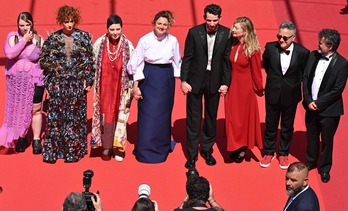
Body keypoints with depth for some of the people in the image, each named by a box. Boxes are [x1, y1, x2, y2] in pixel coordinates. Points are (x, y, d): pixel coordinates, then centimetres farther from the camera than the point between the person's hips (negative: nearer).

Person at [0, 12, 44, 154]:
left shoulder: (39, 40, -3)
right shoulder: (12, 37, -2)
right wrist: (24, 40, -17)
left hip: (34, 81, -1)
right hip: (16, 81, 1)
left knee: (35, 110, 2)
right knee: (19, 110, 9)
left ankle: (36, 140, 13)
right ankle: (20, 138, 23)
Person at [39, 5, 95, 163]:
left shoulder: (84, 37, 3)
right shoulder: (53, 38, 3)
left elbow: (90, 61, 5)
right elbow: (42, 60, 8)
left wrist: (88, 80, 0)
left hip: (77, 84, 0)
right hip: (58, 84, 0)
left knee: (76, 117, 3)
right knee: (55, 117, -1)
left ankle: (74, 151, 12)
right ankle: (52, 151, 6)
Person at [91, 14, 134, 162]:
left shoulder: (128, 45, -5)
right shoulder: (100, 43, -3)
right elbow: (93, 64, 4)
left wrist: (132, 87, -3)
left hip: (121, 87, 0)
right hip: (105, 86, 0)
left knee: (120, 115, 4)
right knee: (106, 115, 2)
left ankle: (118, 147, 15)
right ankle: (106, 147, 12)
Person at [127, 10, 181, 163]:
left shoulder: (173, 41, -2)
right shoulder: (145, 40, -8)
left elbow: (177, 62, 7)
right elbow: (137, 64, -4)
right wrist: (135, 86, -6)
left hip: (166, 79, 2)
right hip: (148, 78, -2)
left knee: (164, 114, 9)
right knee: (148, 114, -3)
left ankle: (162, 148, 24)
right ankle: (146, 151, 8)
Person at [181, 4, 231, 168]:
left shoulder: (226, 34, -5)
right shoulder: (194, 32, -7)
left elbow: (227, 60, -1)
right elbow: (187, 58, -3)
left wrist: (225, 82, -3)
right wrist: (184, 80, -7)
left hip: (215, 81, 1)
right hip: (195, 80, -1)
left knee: (211, 116, 12)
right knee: (193, 117, 3)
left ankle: (207, 149, 28)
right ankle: (192, 153, 12)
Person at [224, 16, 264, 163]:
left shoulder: (253, 50, -16)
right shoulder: (233, 45, -4)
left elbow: (256, 72, -7)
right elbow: (228, 66, 4)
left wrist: (259, 90, 1)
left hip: (245, 88, -4)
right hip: (232, 86, 4)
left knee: (244, 117, 9)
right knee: (232, 117, 11)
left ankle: (242, 149, 24)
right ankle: (235, 148, 25)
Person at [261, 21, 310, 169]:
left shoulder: (302, 53, -16)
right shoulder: (270, 47, -13)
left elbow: (305, 73, 0)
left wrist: (295, 83, 0)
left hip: (290, 95, -1)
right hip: (273, 93, 1)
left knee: (287, 126, 15)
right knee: (270, 125, 14)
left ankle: (283, 154, 33)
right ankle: (268, 153, 32)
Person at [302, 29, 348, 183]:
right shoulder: (313, 56, -3)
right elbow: (305, 78, 2)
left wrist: (318, 103, -16)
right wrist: (308, 100, -8)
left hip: (328, 109, -4)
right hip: (311, 106, 4)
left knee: (326, 140, 11)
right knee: (311, 137, 19)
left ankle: (325, 168, 29)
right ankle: (311, 161, 40)